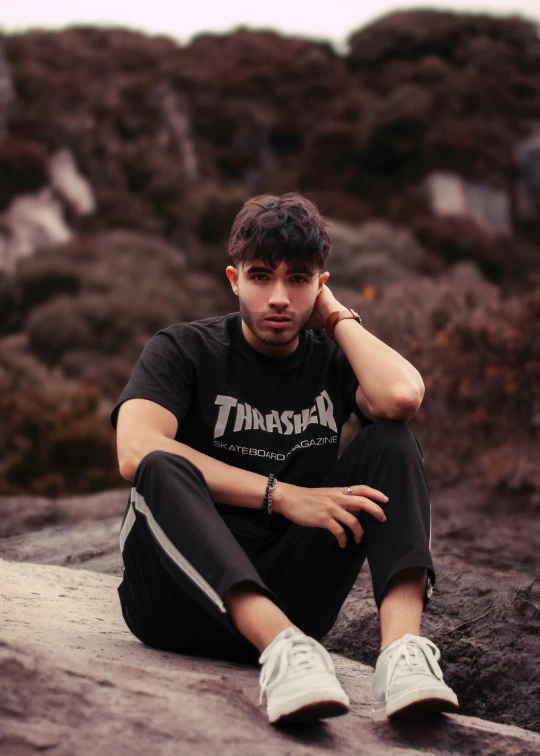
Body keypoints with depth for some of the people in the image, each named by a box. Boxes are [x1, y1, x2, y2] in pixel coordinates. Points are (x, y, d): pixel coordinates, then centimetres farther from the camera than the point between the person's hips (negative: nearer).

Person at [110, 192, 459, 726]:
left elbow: (400, 397, -15)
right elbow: (136, 452, -18)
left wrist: (337, 316, 1)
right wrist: (282, 496, -21)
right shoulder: (183, 351, 3)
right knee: (162, 470, -31)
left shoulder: (330, 361, 11)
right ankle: (282, 649, -51)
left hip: (284, 596, 3)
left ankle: (402, 647, -36)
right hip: (180, 597, -3)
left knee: (390, 441, -11)